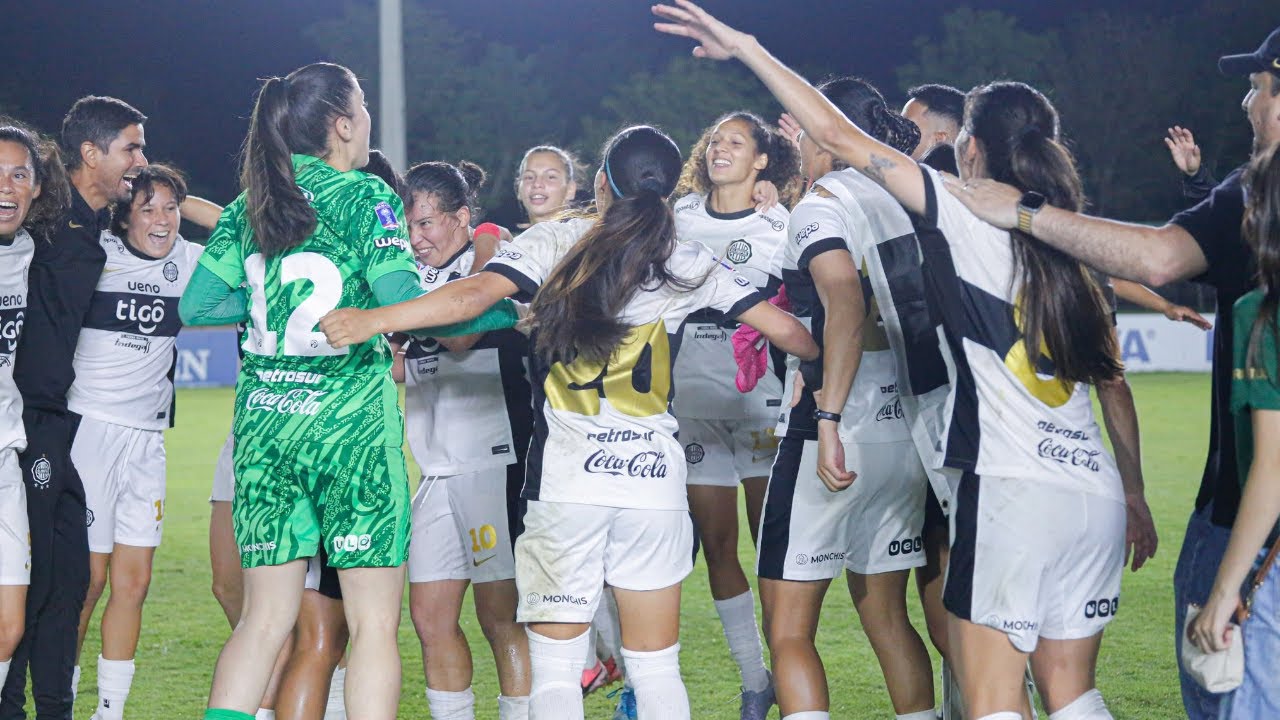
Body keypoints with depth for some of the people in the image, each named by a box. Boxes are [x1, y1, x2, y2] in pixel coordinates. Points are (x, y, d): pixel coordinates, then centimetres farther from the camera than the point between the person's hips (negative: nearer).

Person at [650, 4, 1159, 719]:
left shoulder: (965, 214, -5)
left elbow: (840, 135, -5)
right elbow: (1112, 381, 16)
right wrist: (1135, 493, 24)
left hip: (1010, 492, -7)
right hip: (1097, 497, 7)